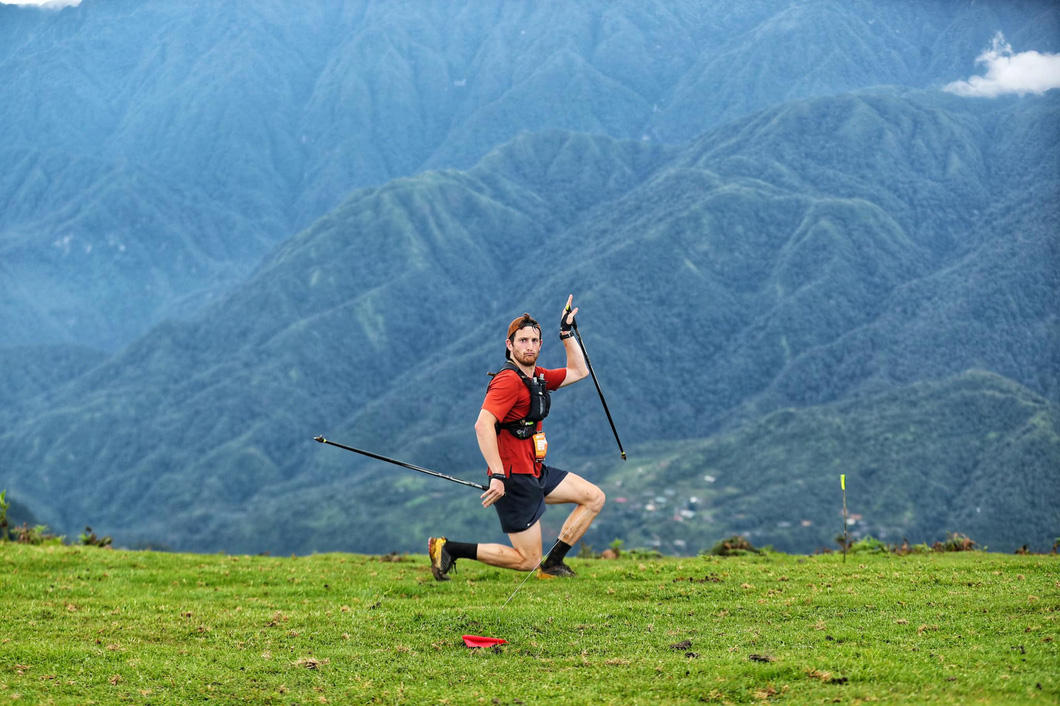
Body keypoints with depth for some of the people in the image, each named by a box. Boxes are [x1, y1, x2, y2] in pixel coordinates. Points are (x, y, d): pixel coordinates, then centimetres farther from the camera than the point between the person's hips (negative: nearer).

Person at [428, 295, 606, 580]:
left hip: (536, 471, 9)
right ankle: (448, 548, -1)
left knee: (594, 498, 10)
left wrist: (567, 333, 17)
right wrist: (497, 476, -34)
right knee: (527, 561, -6)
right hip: (515, 478, -9)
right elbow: (483, 425, -30)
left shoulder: (536, 376, 11)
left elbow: (578, 371, 27)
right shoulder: (509, 380, -18)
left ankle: (553, 562, 10)